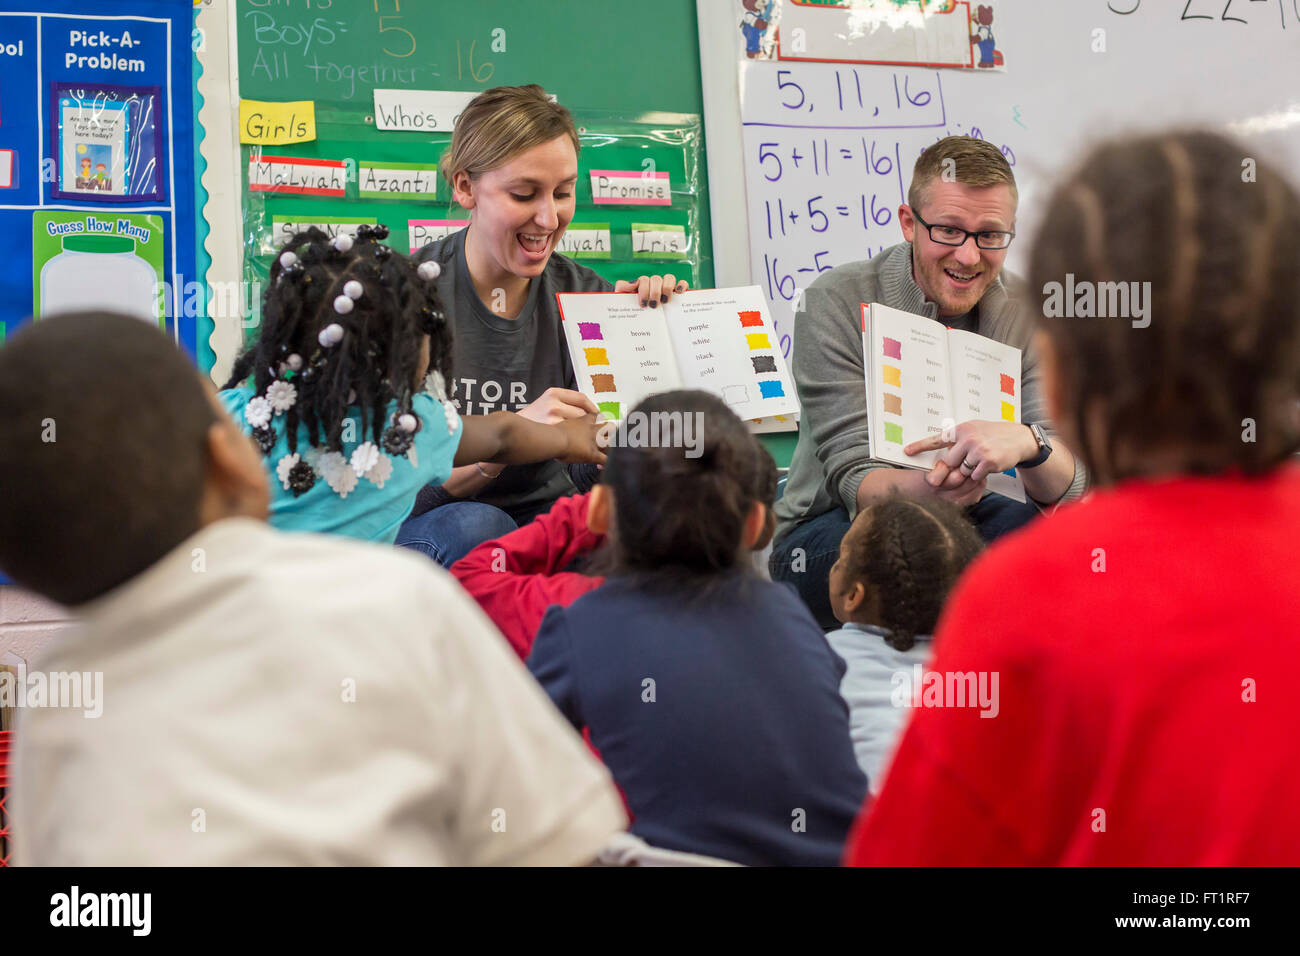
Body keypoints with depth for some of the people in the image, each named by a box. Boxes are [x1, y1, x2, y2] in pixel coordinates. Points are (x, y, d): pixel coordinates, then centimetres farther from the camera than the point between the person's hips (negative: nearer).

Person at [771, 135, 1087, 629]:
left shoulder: (1025, 314, -4)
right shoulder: (836, 303, -14)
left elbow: (1070, 485, -13)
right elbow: (853, 477, -19)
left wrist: (1027, 442, -39)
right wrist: (929, 488, -43)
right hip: (828, 529, -3)